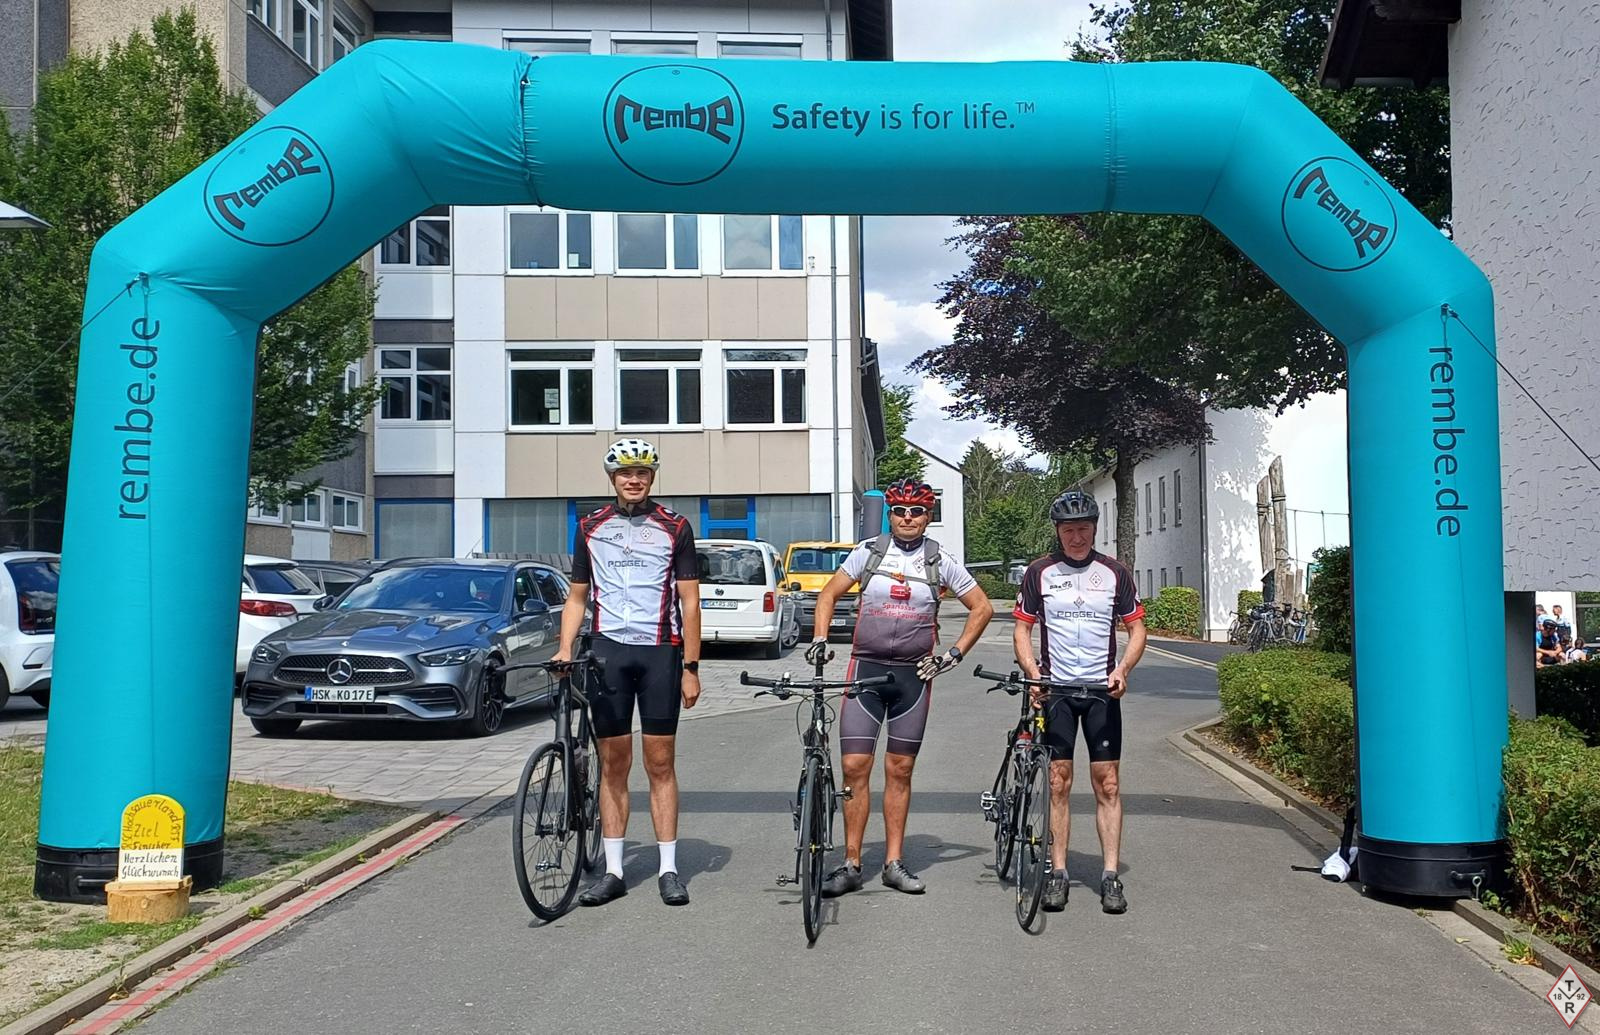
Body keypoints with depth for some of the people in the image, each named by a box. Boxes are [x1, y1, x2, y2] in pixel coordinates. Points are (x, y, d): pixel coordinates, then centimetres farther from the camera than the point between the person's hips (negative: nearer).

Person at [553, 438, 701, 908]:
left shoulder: (674, 528, 5)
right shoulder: (591, 528, 11)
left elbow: (689, 602, 3)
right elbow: (577, 596, 14)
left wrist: (691, 667, -3)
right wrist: (565, 648, 0)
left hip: (660, 651, -2)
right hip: (607, 649, 2)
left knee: (661, 764, 1)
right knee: (613, 764, 5)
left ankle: (668, 869, 7)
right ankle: (613, 871, 11)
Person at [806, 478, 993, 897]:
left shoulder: (940, 561, 2)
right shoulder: (869, 551, 3)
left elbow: (982, 608, 9)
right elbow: (829, 594, 11)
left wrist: (954, 654, 2)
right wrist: (819, 639, -3)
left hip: (914, 674, 0)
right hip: (867, 668, 0)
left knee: (899, 770, 7)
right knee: (854, 767, -5)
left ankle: (894, 863, 16)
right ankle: (851, 865, 3)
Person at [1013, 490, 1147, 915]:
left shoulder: (1114, 572, 3)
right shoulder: (1040, 572, 2)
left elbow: (1137, 628, 6)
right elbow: (1022, 629, 5)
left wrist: (1122, 669, -11)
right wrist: (1033, 673, -12)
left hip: (1102, 690, 0)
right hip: (1056, 689, 0)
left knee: (1107, 783, -1)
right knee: (1059, 781, 0)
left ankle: (1111, 875, 3)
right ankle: (1058, 872, 6)